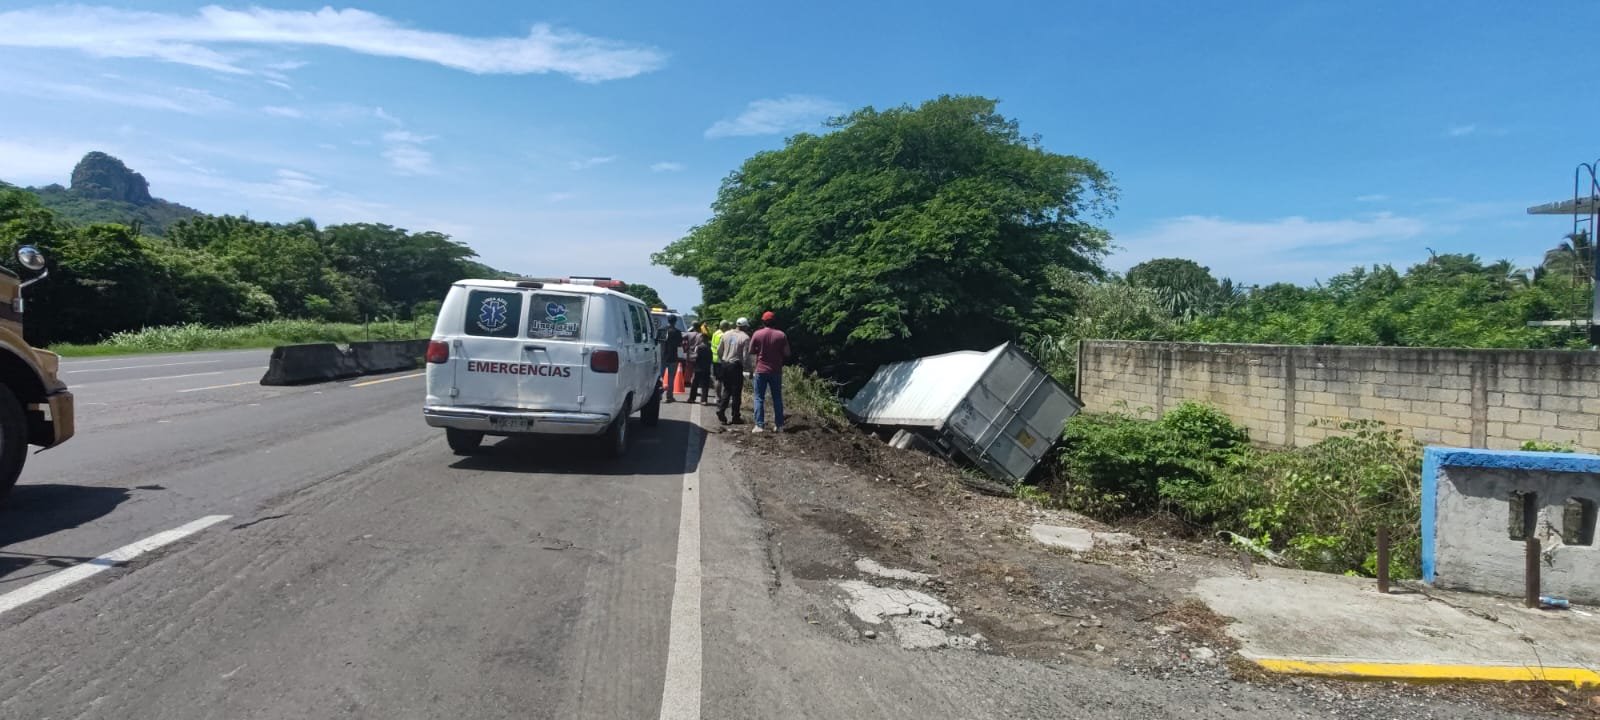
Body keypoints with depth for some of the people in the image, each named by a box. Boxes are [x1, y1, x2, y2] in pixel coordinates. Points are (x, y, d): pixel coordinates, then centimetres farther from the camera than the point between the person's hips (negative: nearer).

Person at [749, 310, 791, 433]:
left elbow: (751, 351, 1)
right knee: (777, 398, 11)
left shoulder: (758, 334, -6)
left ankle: (759, 425, -4)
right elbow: (787, 353, -1)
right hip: (776, 371, 1)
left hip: (761, 370, -1)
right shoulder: (781, 335, -4)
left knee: (759, 398, 3)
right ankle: (779, 425, 12)